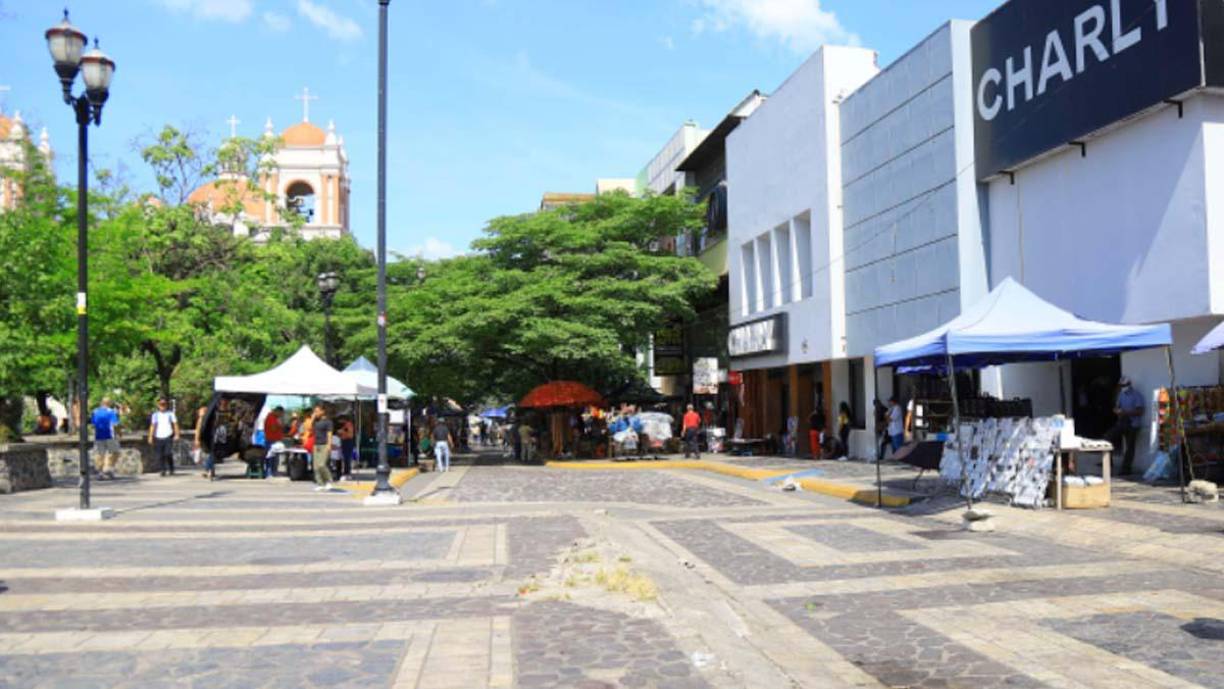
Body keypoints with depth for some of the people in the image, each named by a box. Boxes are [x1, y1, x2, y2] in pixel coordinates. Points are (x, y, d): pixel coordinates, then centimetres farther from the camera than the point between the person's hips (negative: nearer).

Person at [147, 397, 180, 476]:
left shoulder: (170, 414, 5)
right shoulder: (155, 415, 9)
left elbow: (175, 424, 3)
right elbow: (152, 426, 8)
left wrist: (176, 434, -7)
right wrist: (150, 436, 0)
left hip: (168, 437, -2)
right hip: (158, 437, 2)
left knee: (168, 454, -14)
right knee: (160, 455, 0)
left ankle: (171, 470, -2)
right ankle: (164, 470, 13)